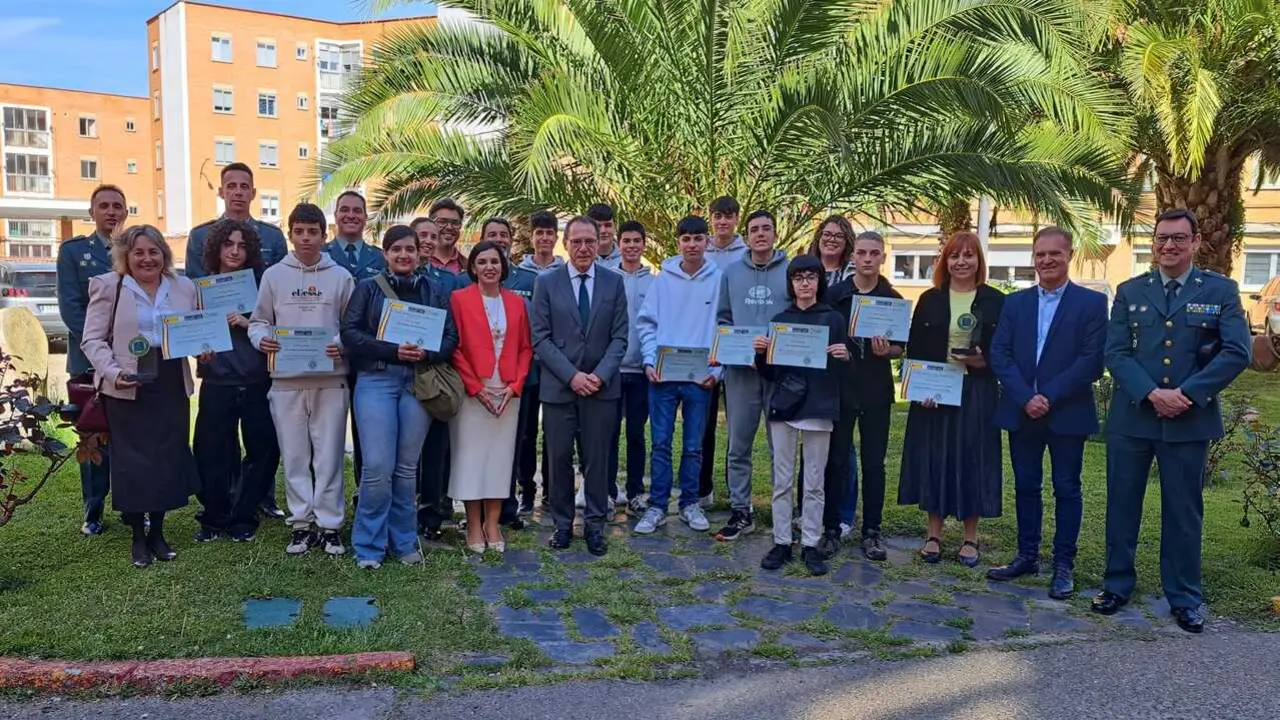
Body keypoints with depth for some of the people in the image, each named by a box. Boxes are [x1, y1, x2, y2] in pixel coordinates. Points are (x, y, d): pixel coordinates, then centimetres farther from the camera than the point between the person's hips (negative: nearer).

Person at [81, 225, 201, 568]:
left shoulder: (184, 287, 10)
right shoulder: (107, 286, 1)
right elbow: (92, 339, -1)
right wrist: (113, 373, -16)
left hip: (172, 386, 3)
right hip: (127, 389, -3)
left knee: (169, 458, 5)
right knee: (132, 460, 2)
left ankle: (158, 532, 20)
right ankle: (138, 537, 15)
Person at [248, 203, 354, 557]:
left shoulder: (340, 276, 5)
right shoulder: (273, 275, 8)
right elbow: (258, 321, 12)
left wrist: (343, 345, -14)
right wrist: (262, 338, -9)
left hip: (330, 379, -1)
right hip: (286, 380, 1)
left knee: (328, 455, 3)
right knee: (294, 456, 7)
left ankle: (329, 524, 12)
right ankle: (301, 522, 18)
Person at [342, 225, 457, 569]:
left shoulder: (435, 293, 13)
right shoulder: (367, 288, 7)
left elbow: (450, 337, 8)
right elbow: (350, 332, -3)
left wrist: (425, 354, -13)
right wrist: (393, 350, -14)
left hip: (419, 382, 2)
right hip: (376, 380, -2)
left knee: (407, 467, 7)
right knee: (378, 467, -8)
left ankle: (404, 541, 20)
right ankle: (369, 546, 6)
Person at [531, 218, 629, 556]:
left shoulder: (614, 282, 5)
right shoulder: (547, 283, 2)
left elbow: (619, 337, 2)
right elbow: (540, 338, -2)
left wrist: (600, 375, -11)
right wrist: (572, 375, -12)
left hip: (601, 386, 1)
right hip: (558, 386, 0)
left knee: (597, 459, 5)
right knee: (559, 458, 6)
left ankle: (595, 524, 16)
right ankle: (562, 523, 19)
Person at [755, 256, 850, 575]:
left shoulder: (833, 319, 3)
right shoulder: (779, 319, 8)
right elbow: (768, 373, 10)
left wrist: (844, 357, -15)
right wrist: (760, 353, -8)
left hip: (818, 408, -2)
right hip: (783, 406, 2)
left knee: (814, 483, 4)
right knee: (782, 480, 6)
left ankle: (810, 545, 13)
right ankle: (781, 542, 14)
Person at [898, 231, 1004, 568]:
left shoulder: (995, 301, 2)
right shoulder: (930, 300, 6)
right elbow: (913, 349, 4)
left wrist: (984, 362, -16)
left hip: (976, 393, -1)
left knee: (972, 459, 3)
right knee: (934, 458, 4)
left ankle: (970, 538, 16)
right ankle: (934, 535, 16)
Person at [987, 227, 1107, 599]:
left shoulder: (1092, 302, -1)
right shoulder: (1015, 302, 8)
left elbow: (1092, 360, -10)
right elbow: (999, 355, 0)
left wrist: (1049, 397, -16)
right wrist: (1025, 398, -12)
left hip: (1068, 413, -3)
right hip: (1021, 411, 3)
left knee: (1066, 489, 5)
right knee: (1025, 486, 11)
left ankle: (1063, 565, 14)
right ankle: (1027, 556, 23)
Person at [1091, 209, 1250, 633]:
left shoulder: (1221, 291, 2)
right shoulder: (1129, 291, 6)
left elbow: (1237, 353, -6)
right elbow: (1115, 352, -2)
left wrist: (1187, 394, -15)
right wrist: (1152, 393, -16)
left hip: (1190, 421, -1)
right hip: (1132, 418, 1)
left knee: (1184, 510, 8)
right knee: (1122, 504, 9)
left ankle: (1184, 598, 21)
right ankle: (1117, 584, 23)